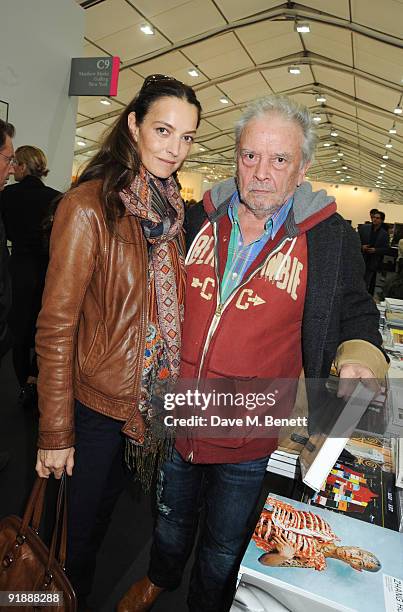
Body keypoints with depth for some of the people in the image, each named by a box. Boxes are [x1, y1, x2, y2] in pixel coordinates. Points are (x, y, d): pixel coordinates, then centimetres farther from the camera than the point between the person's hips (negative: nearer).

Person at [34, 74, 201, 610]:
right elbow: (55, 327, -17)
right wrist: (55, 433, -14)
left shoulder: (171, 207, 3)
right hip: (100, 399, -6)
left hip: (156, 391, 6)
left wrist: (176, 381, 5)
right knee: (85, 515, 17)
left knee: (111, 495, 27)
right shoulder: (89, 206, -18)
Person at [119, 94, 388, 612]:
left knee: (223, 547, 24)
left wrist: (359, 358, -25)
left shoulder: (329, 238, -13)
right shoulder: (199, 217, -3)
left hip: (251, 437, -3)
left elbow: (357, 317, -4)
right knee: (171, 518, 32)